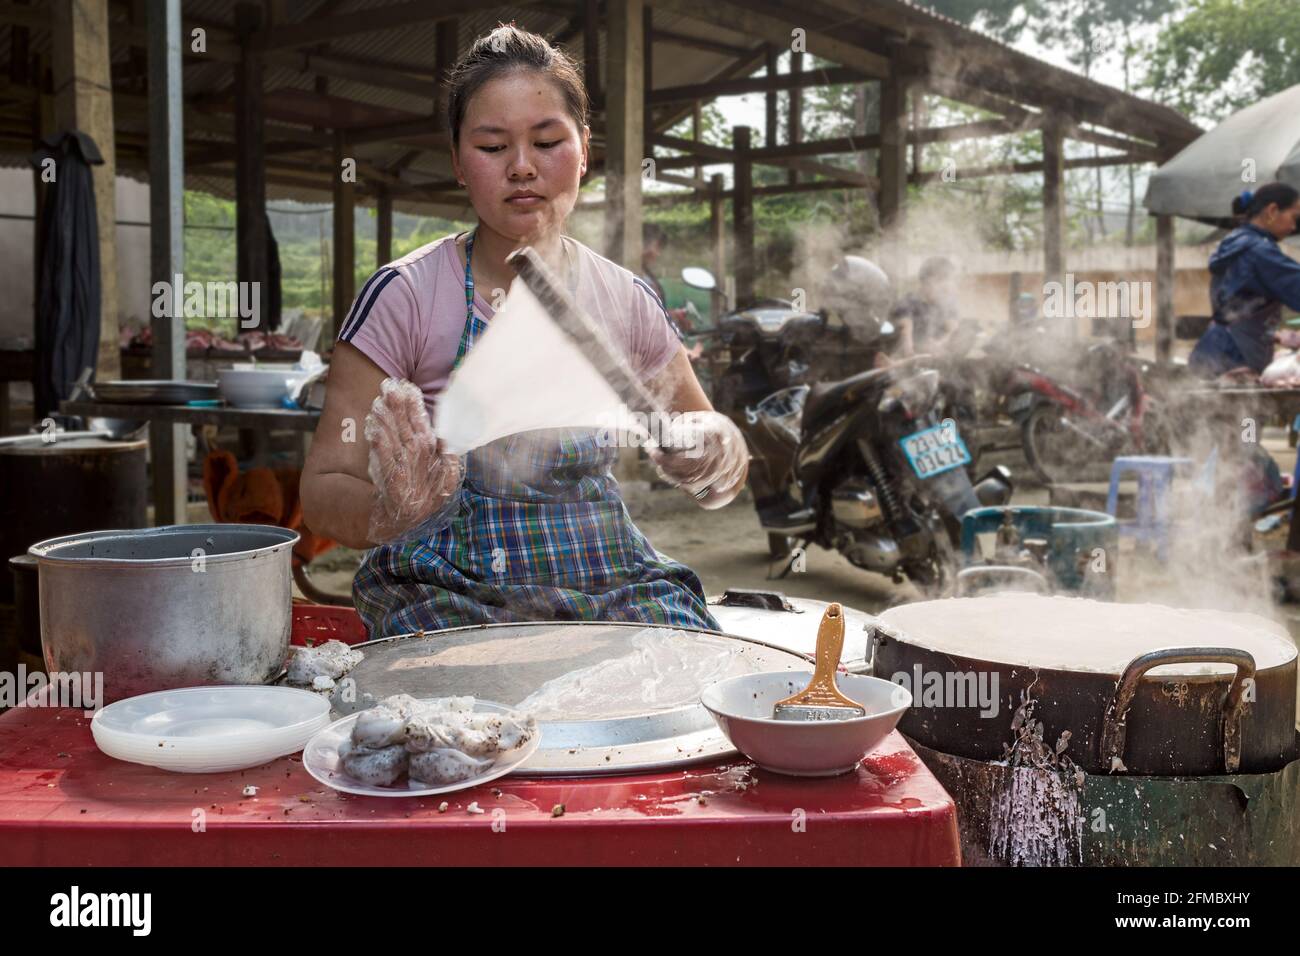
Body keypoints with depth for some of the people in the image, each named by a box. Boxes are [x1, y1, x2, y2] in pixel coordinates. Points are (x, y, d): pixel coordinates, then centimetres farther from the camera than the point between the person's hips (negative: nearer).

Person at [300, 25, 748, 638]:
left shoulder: (622, 299, 4)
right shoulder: (406, 295, -7)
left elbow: (722, 479, 14)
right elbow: (323, 492, -6)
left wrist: (712, 454, -10)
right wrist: (394, 512, -29)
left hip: (609, 583, 3)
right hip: (453, 597, -2)